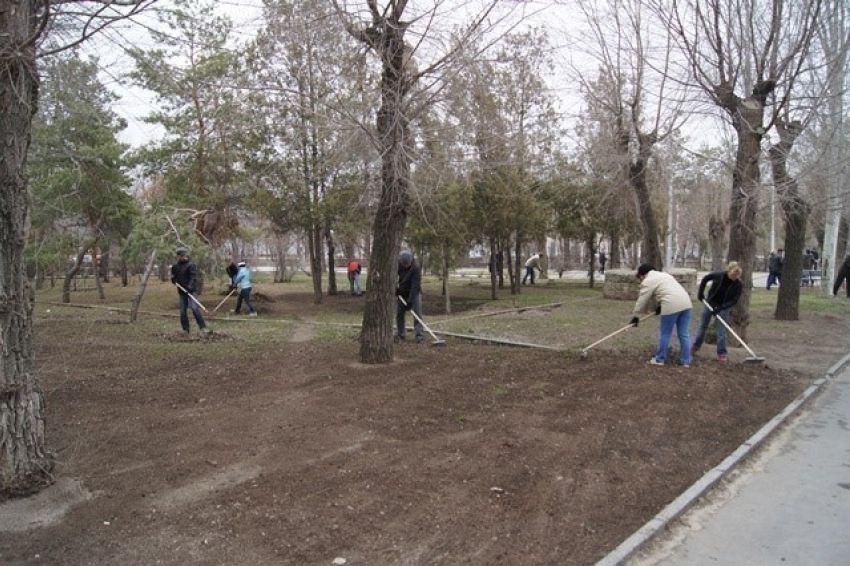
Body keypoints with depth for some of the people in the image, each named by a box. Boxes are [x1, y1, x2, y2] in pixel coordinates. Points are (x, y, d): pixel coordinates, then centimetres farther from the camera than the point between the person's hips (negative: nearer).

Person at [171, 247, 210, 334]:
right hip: (182, 291, 7)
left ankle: (204, 327, -17)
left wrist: (190, 287, -32)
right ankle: (185, 330, 18)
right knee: (183, 311, 8)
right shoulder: (175, 265, 12)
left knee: (194, 308, -19)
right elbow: (173, 276, 28)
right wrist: (174, 280, 4)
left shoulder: (190, 265, -8)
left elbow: (193, 278, -17)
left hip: (191, 290, -6)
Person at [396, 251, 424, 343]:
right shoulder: (397, 266, -9)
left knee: (417, 314, -14)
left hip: (414, 294, -4)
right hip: (401, 294, 5)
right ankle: (401, 334, 18)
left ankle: (420, 335, -14)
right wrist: (395, 289, -5)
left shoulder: (416, 269, -24)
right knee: (399, 314, 5)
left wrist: (410, 300, -34)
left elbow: (415, 285, -29)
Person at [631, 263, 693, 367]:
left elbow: (642, 300, 3)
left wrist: (636, 316, 12)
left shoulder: (648, 281, 1)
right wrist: (660, 306, 34)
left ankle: (660, 359, 16)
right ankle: (686, 361, 15)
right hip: (686, 303, 8)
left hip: (672, 306, -8)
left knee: (665, 334, 5)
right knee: (684, 334, 12)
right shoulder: (663, 275, 28)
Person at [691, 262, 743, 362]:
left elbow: (734, 300, -16)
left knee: (722, 330, -2)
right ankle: (693, 349, 21)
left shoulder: (738, 285, -19)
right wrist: (700, 293, -5)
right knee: (703, 327, 10)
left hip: (723, 307, 0)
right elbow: (704, 279, -1)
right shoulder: (718, 275, -20)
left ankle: (721, 354, 5)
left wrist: (720, 308, -24)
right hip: (709, 303, 1)